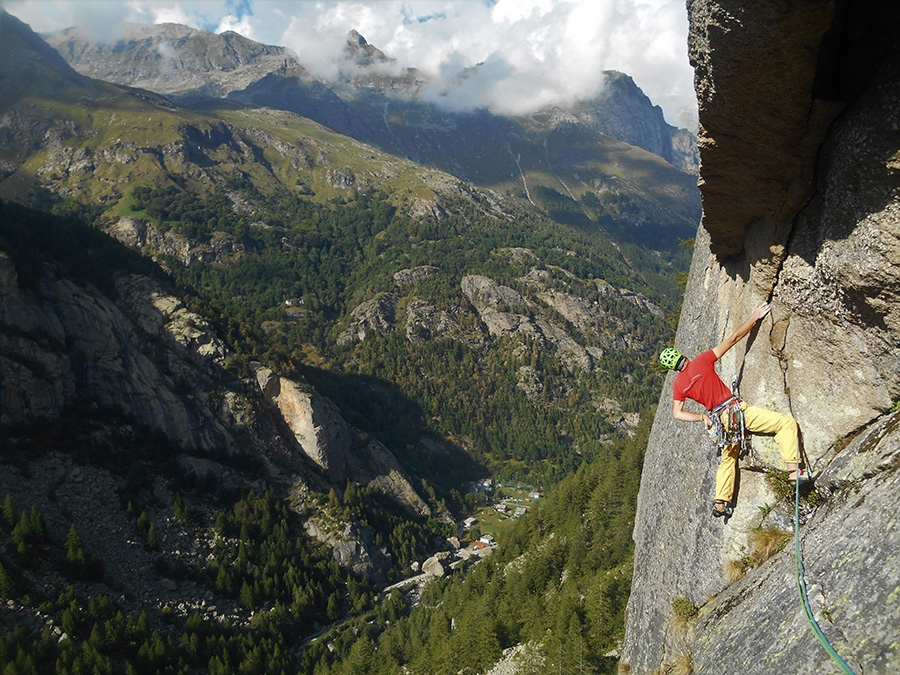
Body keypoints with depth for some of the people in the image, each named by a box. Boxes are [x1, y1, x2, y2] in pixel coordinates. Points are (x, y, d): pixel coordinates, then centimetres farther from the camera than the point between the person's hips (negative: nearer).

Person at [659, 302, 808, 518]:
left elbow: (677, 413, 5)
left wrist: (702, 417, 8)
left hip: (719, 420, 6)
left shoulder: (678, 385, 8)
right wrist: (754, 317, 5)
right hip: (736, 410, -6)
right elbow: (734, 338, -2)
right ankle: (793, 470, -12)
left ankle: (720, 502, 21)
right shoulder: (702, 361, -4)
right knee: (786, 422, 0)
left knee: (728, 459, 25)